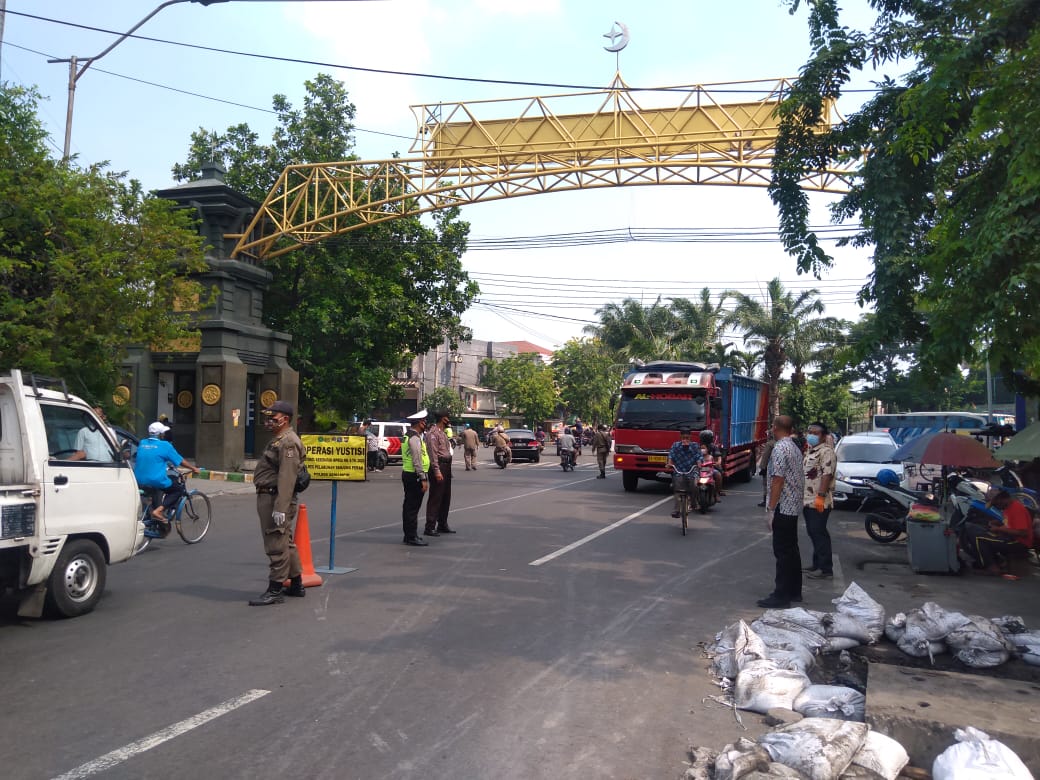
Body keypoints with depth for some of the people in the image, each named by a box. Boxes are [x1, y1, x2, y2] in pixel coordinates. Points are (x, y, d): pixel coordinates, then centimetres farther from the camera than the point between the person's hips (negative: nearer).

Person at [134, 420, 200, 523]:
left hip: (139, 482, 7)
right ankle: (159, 510, -5)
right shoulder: (165, 445, -6)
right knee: (179, 489, 13)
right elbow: (181, 461, 0)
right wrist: (193, 468, 16)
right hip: (156, 482, -7)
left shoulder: (141, 443, 11)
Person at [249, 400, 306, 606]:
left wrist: (280, 508, -28)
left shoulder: (288, 442, -17)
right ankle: (296, 585, 28)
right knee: (286, 544, 18)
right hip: (268, 497, 12)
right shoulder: (278, 439, 19)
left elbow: (287, 478, -24)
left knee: (277, 546, -6)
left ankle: (275, 590, -1)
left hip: (276, 499, -12)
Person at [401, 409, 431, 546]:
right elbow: (417, 461, -22)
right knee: (413, 507, -7)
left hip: (407, 474, 11)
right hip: (415, 476, -11)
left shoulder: (408, 435, 15)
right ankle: (412, 537, -4)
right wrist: (423, 479, -21)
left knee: (409, 506, 15)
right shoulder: (415, 438, -18)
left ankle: (409, 535, 24)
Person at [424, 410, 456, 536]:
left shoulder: (443, 432, 18)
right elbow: (433, 454, -18)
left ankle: (442, 525, 24)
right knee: (435, 498, -7)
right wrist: (437, 471, -23)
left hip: (446, 466, 10)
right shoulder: (433, 433, -12)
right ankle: (430, 527, -3)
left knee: (446, 497, 14)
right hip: (438, 466, -10)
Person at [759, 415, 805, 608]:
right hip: (793, 506, 10)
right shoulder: (794, 448, 13)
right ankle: (794, 591, 23)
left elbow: (778, 481, -21)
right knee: (791, 550, 15)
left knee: (782, 552, -6)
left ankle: (781, 596, -3)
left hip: (782, 507, -10)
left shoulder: (780, 449, -17)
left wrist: (770, 509, -19)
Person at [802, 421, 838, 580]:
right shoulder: (810, 451, 19)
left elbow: (827, 475, -20)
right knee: (813, 533, 13)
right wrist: (802, 496, 22)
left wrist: (820, 496, -26)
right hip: (808, 500, 10)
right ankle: (817, 564, 21)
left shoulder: (826, 451, -12)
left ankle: (825, 569, -3)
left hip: (819, 502, -10)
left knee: (819, 533, -7)